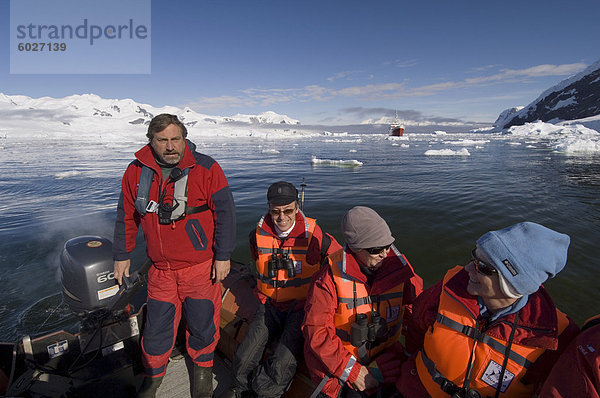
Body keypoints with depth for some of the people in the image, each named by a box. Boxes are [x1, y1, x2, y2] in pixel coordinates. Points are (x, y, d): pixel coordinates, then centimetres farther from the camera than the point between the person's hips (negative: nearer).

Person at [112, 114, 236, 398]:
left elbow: (224, 213, -9)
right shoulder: (136, 172, 0)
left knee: (202, 323, 12)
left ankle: (202, 367, 41)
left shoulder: (206, 168, -11)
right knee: (157, 325, 15)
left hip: (201, 266, -2)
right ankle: (153, 375, 43)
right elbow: (126, 216, 11)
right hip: (161, 270, 3)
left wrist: (223, 256, -9)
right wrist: (121, 255, 14)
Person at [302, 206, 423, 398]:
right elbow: (316, 331, -17)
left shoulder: (398, 265, -10)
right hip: (338, 355, -3)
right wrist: (352, 371, -17)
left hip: (384, 352, 3)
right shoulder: (331, 276, -19)